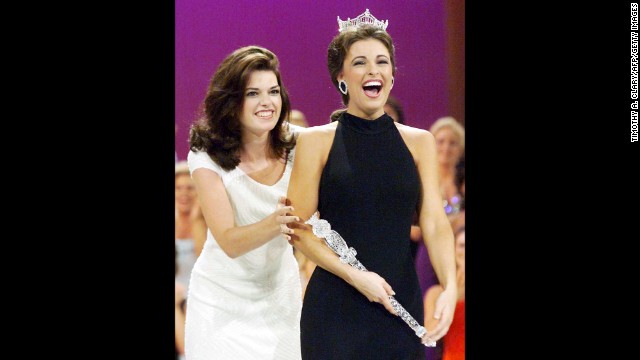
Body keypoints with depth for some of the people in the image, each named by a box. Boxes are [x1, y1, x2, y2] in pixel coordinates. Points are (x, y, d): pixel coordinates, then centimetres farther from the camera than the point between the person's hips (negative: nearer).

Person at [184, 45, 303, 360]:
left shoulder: (295, 151, -8)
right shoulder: (207, 157, -16)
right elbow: (229, 242, -25)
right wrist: (275, 223, -43)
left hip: (279, 296, 3)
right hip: (222, 301, -3)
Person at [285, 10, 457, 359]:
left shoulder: (419, 143, 9)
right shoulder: (316, 142, 2)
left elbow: (435, 223, 1)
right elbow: (299, 229, -3)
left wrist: (449, 286, -15)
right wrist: (355, 276, -15)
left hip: (402, 304, 2)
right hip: (335, 309, -2)